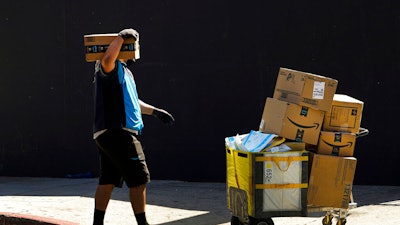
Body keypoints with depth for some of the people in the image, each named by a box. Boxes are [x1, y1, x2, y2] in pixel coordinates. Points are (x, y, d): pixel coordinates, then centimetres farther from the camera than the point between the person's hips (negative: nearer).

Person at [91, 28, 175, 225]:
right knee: (139, 179, -8)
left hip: (107, 134, 11)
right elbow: (107, 60, -37)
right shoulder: (112, 68, -10)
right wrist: (121, 37, -29)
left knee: (108, 181, 12)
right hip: (116, 132, -11)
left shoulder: (124, 71, 24)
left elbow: (130, 101, 36)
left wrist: (154, 111, 38)